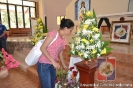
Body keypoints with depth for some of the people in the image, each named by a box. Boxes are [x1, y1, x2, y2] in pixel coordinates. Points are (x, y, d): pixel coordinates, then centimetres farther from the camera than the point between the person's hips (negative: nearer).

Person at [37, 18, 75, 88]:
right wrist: (53, 61, -25)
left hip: (52, 65, 8)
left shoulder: (63, 39, 8)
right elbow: (42, 48, -20)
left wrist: (64, 66, 26)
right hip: (44, 65, -8)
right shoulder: (53, 34, -15)